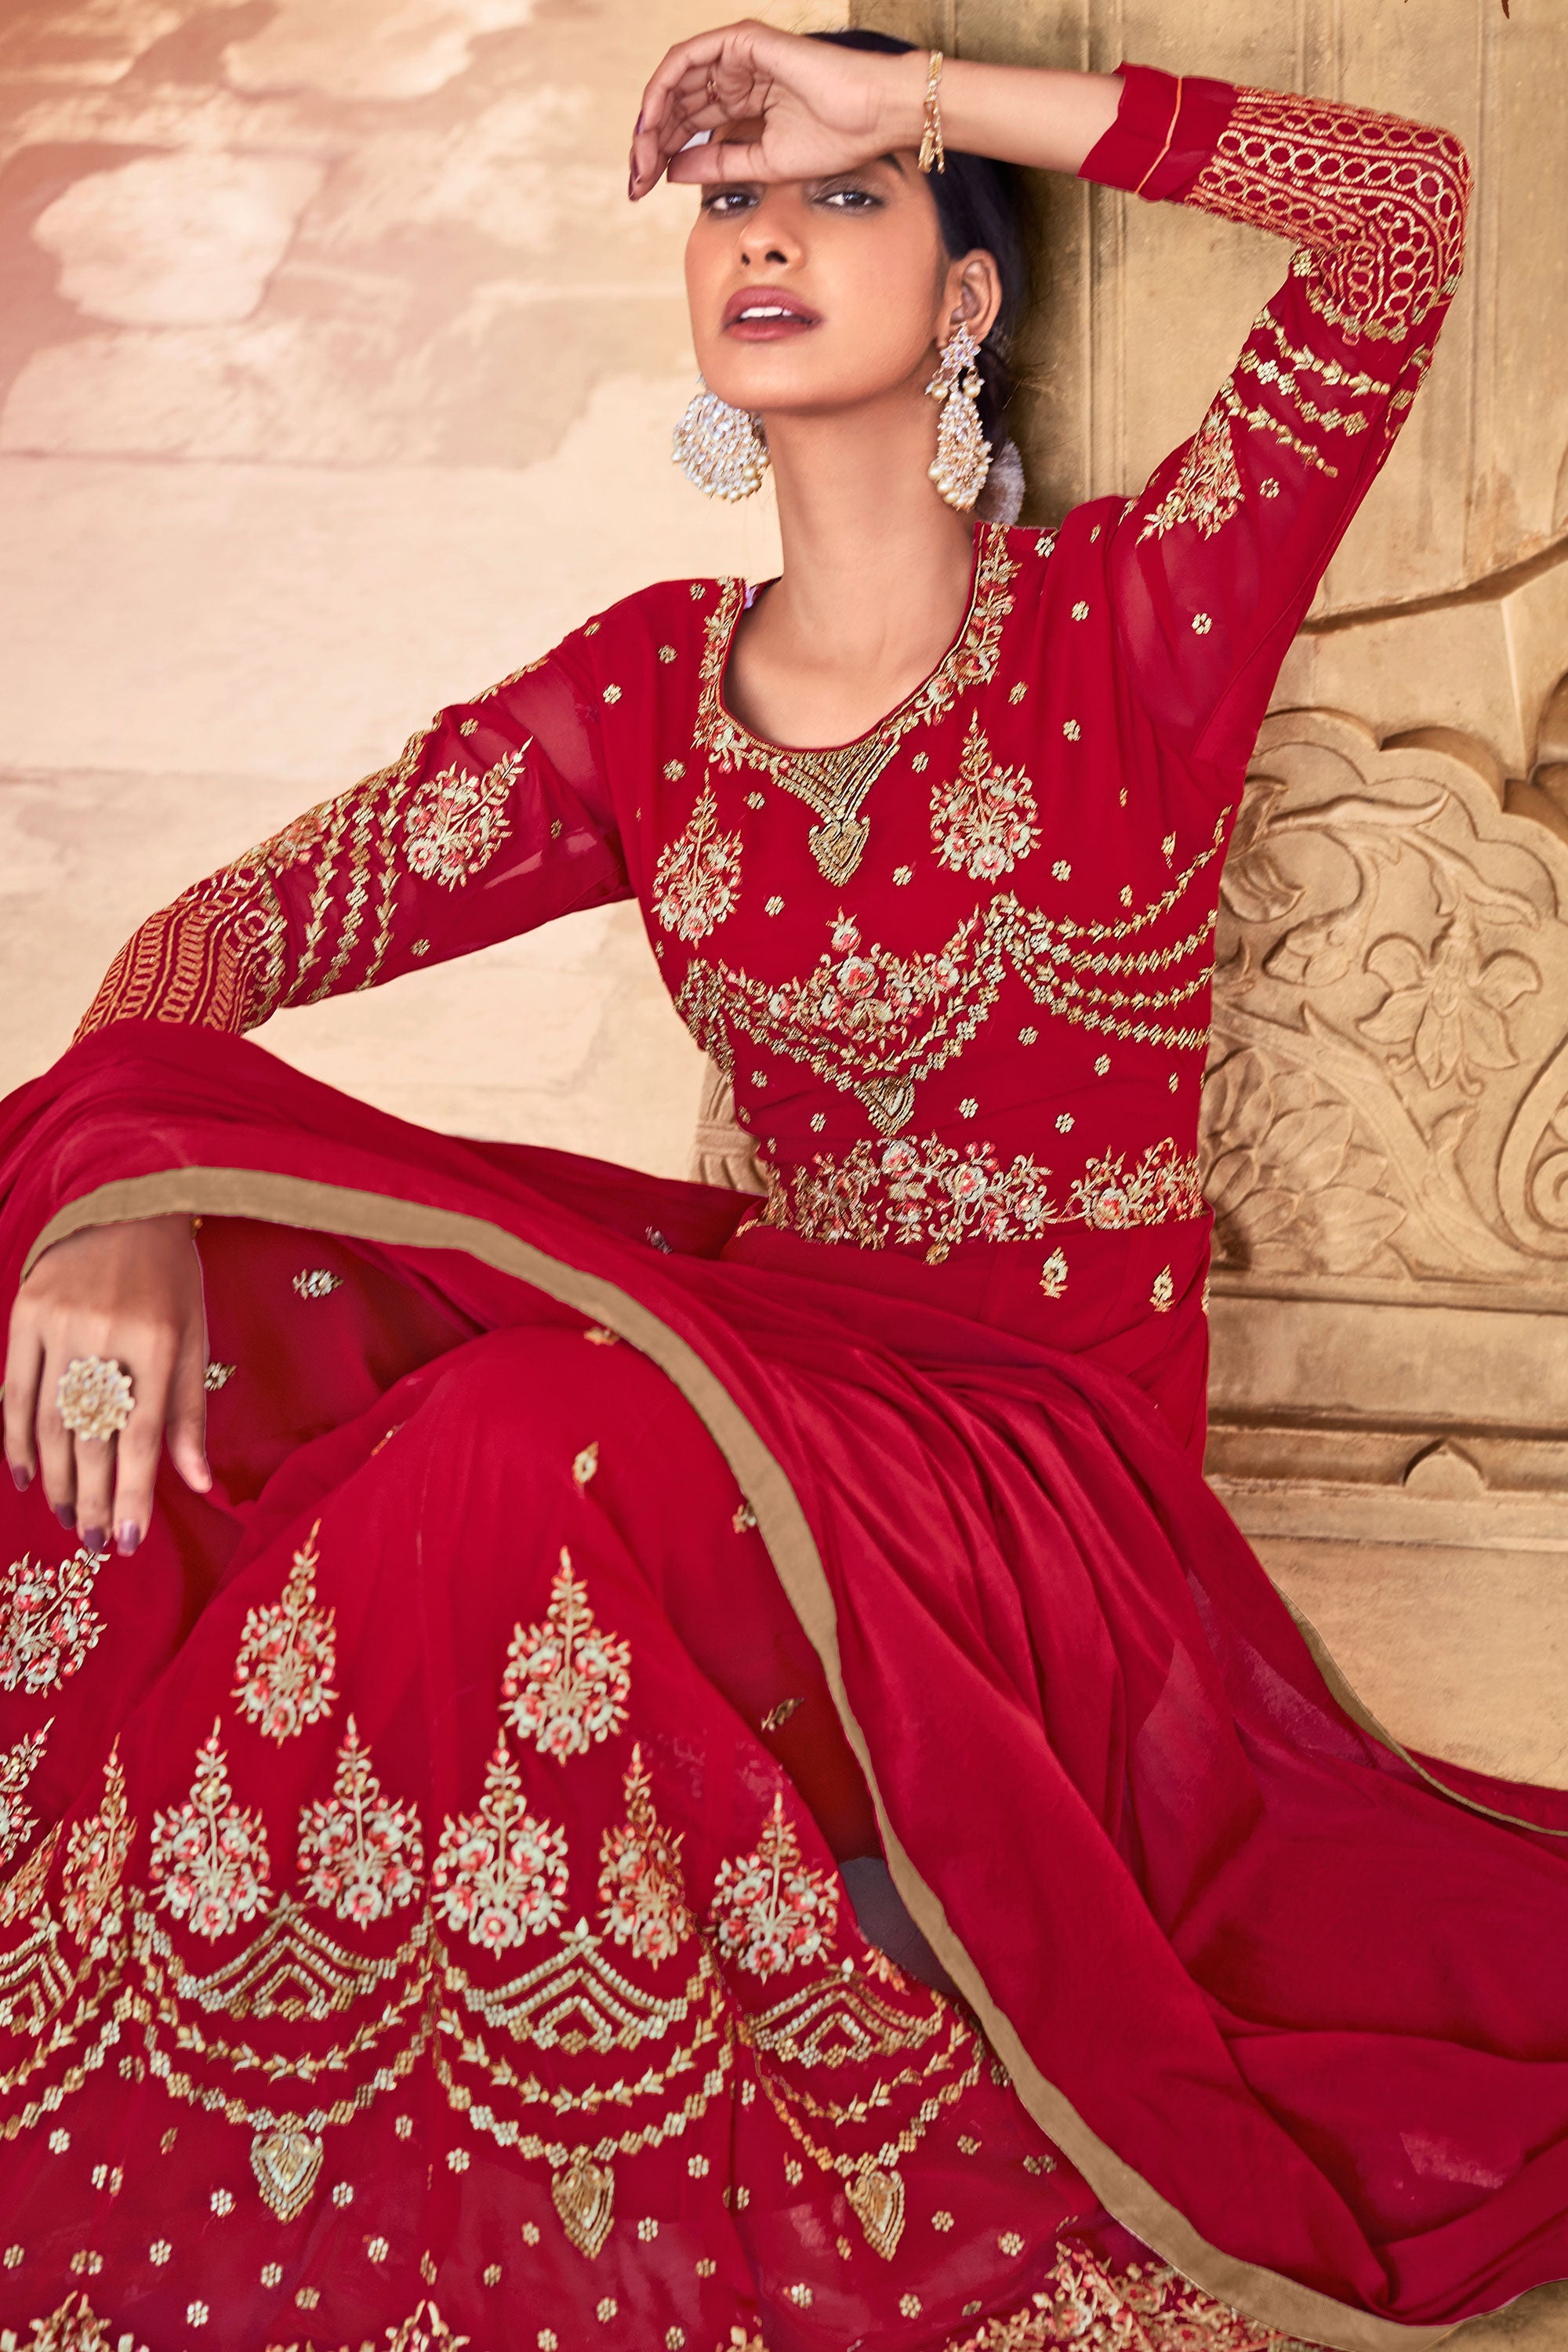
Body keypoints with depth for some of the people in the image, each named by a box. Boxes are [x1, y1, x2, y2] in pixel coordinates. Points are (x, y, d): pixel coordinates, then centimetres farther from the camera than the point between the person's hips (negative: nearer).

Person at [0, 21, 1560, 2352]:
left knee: (542, 1460, -35)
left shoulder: (1131, 625, -3)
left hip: (1045, 1451, -4)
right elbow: (239, 924, 4)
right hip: (764, 1358, 4)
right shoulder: (645, 693, 8)